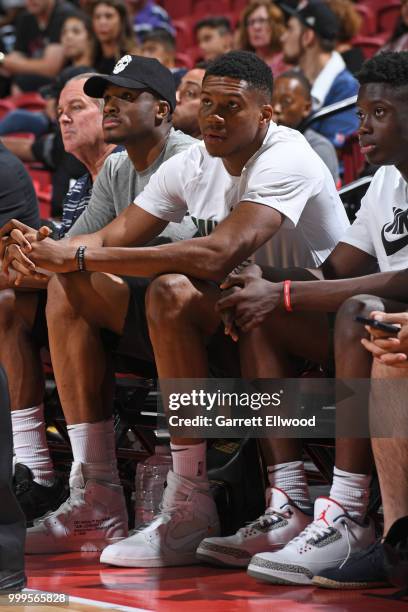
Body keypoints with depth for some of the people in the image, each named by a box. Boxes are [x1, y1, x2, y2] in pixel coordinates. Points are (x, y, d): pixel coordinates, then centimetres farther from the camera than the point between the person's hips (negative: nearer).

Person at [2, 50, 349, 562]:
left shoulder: (285, 159, -20)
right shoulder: (192, 164, 5)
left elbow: (218, 255, -34)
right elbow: (113, 237, 3)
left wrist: (78, 255, -33)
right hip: (217, 319, 8)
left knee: (171, 291, -35)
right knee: (69, 290, -1)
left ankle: (191, 510, -31)